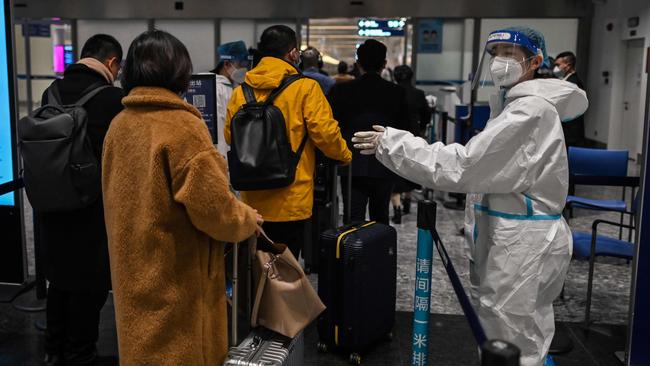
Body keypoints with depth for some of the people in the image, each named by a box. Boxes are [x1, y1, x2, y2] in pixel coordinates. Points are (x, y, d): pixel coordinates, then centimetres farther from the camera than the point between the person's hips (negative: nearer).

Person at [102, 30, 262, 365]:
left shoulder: (118, 126, 3)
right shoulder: (183, 126, -19)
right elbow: (214, 209, -21)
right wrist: (249, 219, -1)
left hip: (133, 273, 7)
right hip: (175, 280, -7)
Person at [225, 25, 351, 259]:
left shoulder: (241, 91, 1)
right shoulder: (305, 88, -11)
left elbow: (229, 135, 6)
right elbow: (324, 132, -12)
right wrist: (345, 156, 7)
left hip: (253, 199, 4)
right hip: (290, 200, -4)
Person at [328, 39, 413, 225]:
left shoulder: (341, 90, -5)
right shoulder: (397, 92, -2)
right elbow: (404, 129, 3)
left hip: (352, 167, -2)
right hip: (385, 167, 2)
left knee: (354, 221, 0)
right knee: (380, 220, 17)